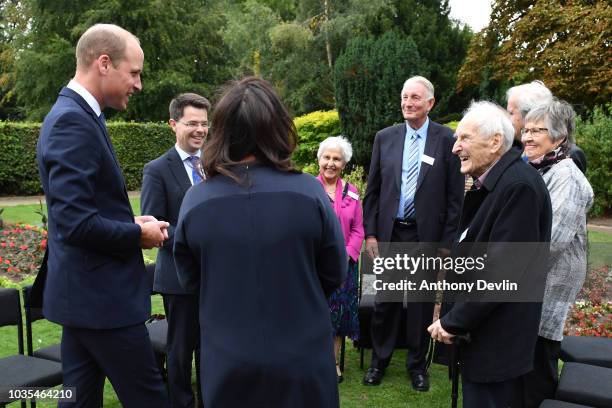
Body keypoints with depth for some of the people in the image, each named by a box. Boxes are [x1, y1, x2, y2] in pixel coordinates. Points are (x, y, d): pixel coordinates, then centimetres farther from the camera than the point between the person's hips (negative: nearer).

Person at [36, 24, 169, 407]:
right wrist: (138, 234, -12)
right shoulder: (73, 121, -20)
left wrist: (130, 221, 4)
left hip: (84, 291, 10)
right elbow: (77, 223, -26)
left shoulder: (74, 114, 11)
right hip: (101, 294, -10)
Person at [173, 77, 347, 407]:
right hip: (302, 360, -1)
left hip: (227, 363, 1)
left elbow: (190, 281, 2)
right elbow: (335, 275, -4)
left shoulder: (195, 201, -14)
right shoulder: (309, 192, -18)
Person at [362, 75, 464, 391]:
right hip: (389, 233, 2)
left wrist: (447, 242, -6)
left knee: (422, 303, 11)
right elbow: (372, 190, 6)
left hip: (427, 235, -2)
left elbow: (455, 196, -4)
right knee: (384, 300, 11)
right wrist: (370, 233, 1)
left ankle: (417, 365, 29)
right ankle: (379, 360, 30)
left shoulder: (447, 140, -4)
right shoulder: (385, 138, 4)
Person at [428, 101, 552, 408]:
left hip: (494, 338, -8)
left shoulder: (519, 185, -21)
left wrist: (453, 322, -16)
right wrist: (451, 316, 8)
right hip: (475, 328, 9)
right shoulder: (487, 181, 8)